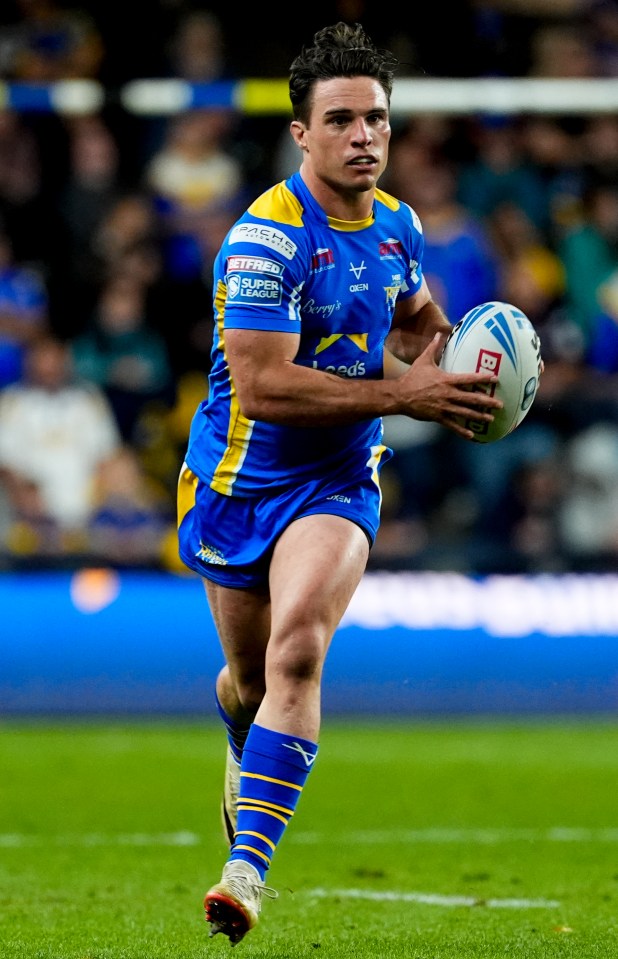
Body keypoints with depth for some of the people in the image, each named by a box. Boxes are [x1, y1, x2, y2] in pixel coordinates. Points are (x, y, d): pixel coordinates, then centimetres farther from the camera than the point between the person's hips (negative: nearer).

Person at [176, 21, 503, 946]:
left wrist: (441, 354, 1)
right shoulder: (266, 237, -20)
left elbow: (416, 316, 25)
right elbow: (261, 386, -27)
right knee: (251, 675, 14)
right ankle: (247, 754, 52)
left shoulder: (397, 226, 2)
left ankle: (249, 865, -26)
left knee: (298, 650, -22)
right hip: (240, 479, -2)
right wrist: (404, 397, -25)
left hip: (338, 482, 2)